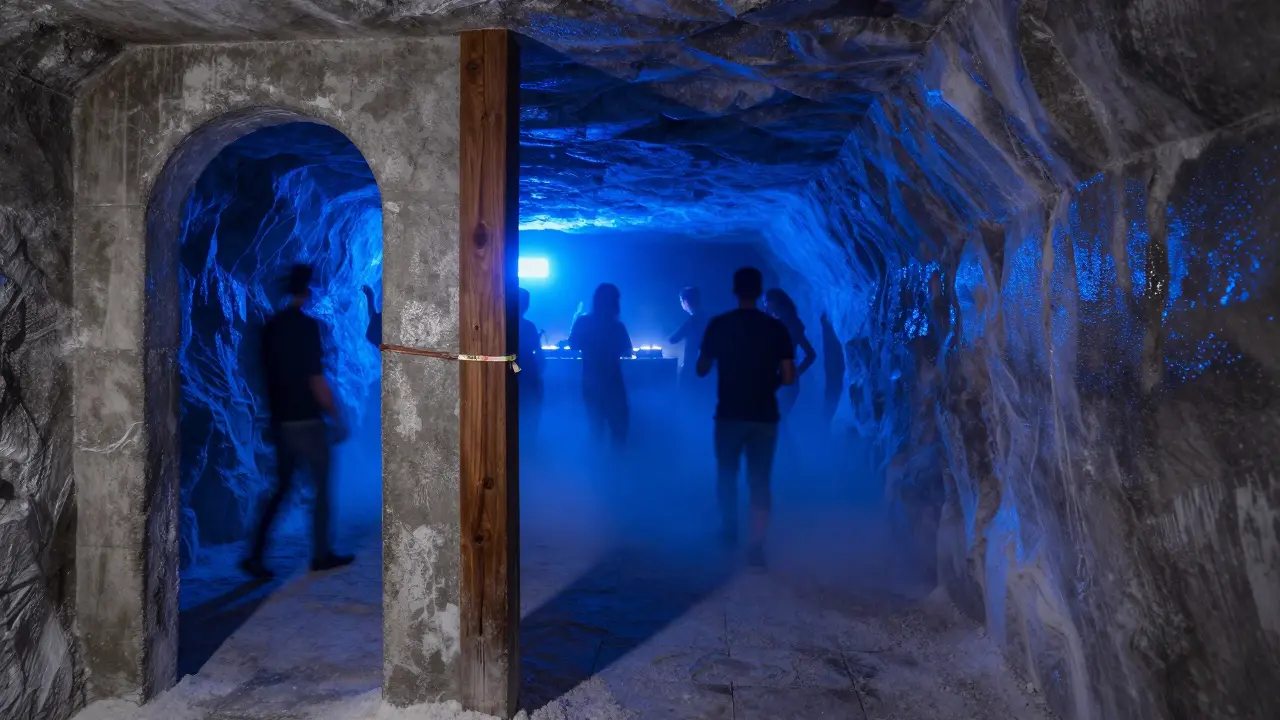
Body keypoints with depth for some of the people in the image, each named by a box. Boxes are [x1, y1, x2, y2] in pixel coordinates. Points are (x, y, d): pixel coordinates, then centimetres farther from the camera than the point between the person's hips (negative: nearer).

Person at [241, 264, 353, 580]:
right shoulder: (307, 325, -15)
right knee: (322, 486, 8)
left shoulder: (271, 327, 7)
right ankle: (321, 555, 16)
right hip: (306, 420, -7)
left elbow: (270, 373, 13)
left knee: (282, 486, 14)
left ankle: (255, 555, 9)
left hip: (280, 420, 7)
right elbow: (316, 380, -17)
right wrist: (336, 418, -9)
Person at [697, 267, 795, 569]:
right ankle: (757, 547, 2)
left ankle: (730, 533, 33)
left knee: (727, 474, 20)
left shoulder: (718, 325, -6)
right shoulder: (776, 328, -5)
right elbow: (788, 377, -6)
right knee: (760, 479, 6)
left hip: (729, 414, 0)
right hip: (764, 416, 0)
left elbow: (702, 370, 1)